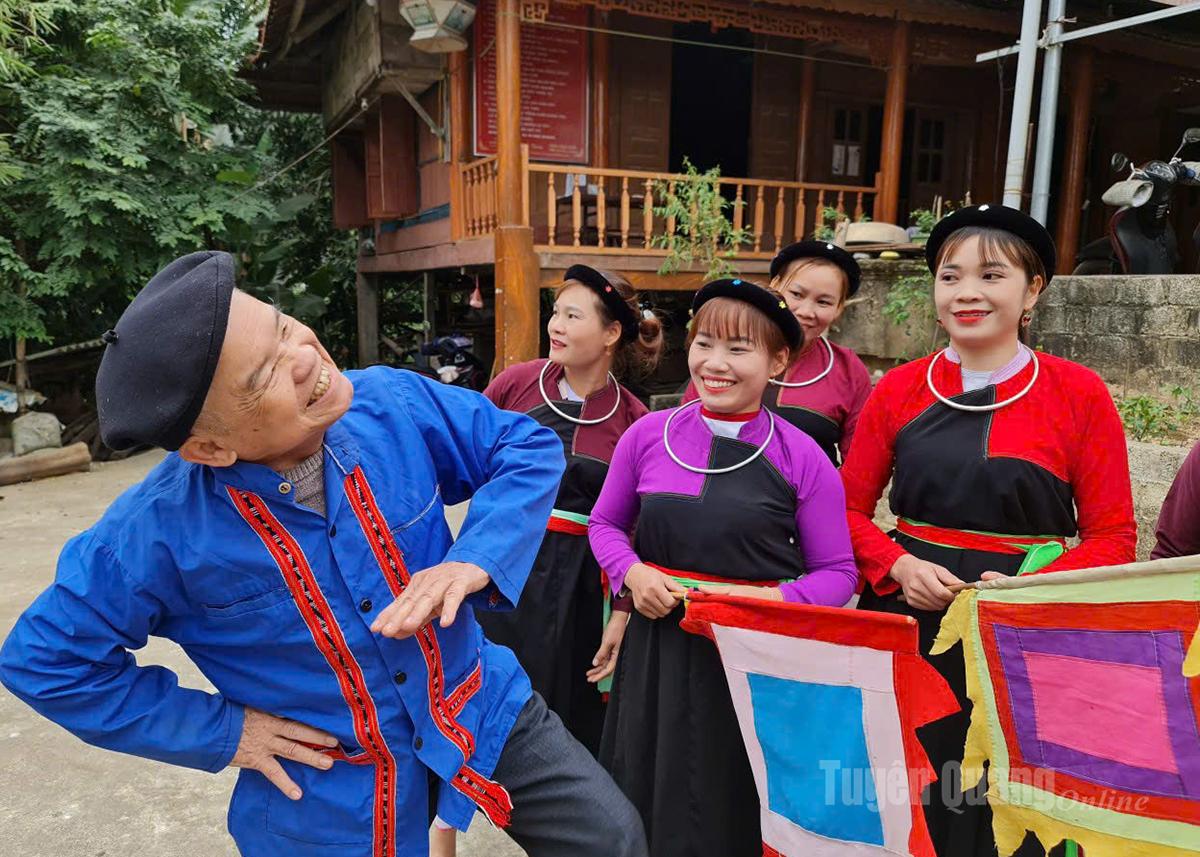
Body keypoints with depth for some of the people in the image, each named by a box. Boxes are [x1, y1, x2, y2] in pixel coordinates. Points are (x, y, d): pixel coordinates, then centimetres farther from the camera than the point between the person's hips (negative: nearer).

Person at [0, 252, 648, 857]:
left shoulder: (394, 403, -19)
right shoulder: (157, 535, -23)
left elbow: (530, 447, -7)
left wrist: (475, 561, -24)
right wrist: (222, 732, -10)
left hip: (483, 708, 2)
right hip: (332, 799, -1)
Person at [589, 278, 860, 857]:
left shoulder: (801, 457, -7)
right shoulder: (648, 435, -1)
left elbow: (837, 572, -2)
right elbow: (605, 524, 12)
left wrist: (776, 600, -20)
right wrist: (631, 573, -8)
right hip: (657, 645, 3)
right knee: (645, 804, 17)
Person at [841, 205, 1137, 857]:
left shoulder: (1079, 394, -4)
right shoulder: (898, 389, 1)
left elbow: (1112, 534, -2)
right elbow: (851, 509, 5)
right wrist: (898, 567, -14)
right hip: (908, 620, 2)